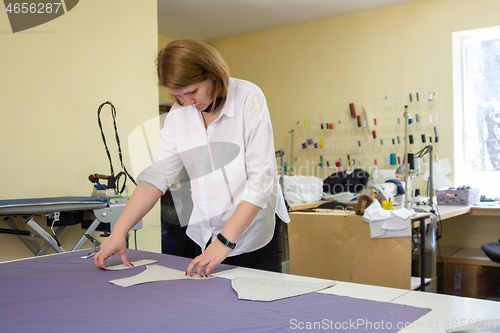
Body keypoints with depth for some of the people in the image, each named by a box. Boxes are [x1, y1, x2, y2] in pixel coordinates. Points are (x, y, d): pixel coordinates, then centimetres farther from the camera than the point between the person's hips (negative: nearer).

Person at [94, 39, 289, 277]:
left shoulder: (248, 98, -13)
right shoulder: (179, 114, 2)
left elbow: (261, 179, -18)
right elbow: (158, 175, -1)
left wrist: (225, 241, -23)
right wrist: (119, 232, -10)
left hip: (254, 237, -4)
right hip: (208, 238, 4)